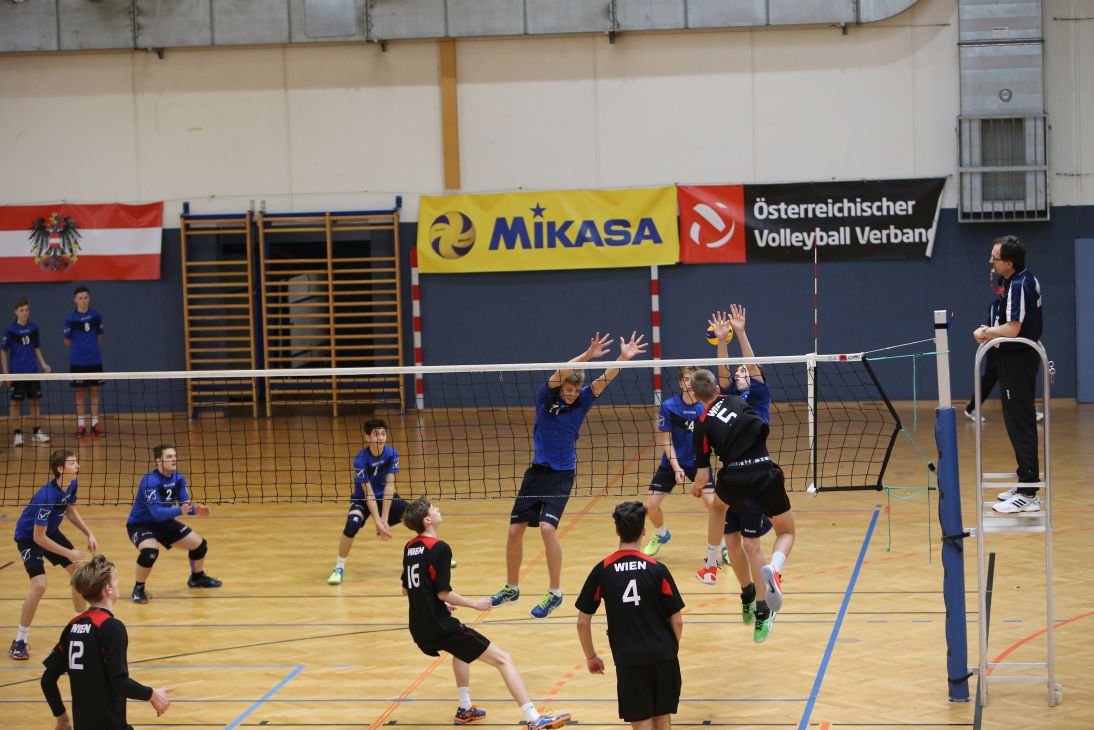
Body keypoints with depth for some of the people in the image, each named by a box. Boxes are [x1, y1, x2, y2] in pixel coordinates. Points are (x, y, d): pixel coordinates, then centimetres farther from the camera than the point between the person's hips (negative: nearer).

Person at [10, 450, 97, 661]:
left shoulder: (71, 485, -11)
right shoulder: (47, 496, -35)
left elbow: (70, 510, 11)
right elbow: (38, 538, -29)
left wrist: (89, 534, 2)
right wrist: (68, 553, -24)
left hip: (50, 531, 8)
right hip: (29, 537, -8)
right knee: (39, 586, -22)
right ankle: (19, 642, -8)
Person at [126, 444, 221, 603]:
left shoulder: (178, 479, -7)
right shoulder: (150, 481, -29)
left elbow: (186, 504, -10)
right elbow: (156, 512, -37)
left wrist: (196, 509, -32)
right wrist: (180, 511, -51)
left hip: (164, 522, 7)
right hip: (140, 524, -7)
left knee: (200, 545, 8)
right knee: (150, 551, -37)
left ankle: (197, 578, 38)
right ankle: (138, 589, -14)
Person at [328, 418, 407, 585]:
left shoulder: (392, 454, -16)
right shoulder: (361, 460, -25)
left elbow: (389, 486, -18)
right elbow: (368, 494, -25)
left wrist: (384, 519, -22)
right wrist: (378, 523, -29)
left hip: (386, 497, 4)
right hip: (362, 499, -4)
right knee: (352, 524, -32)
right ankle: (339, 567, -15)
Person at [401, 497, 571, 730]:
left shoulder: (409, 548, 10)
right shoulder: (439, 548, -15)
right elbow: (443, 592, -19)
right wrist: (474, 604, -5)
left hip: (419, 629, 9)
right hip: (441, 627, -9)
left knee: (461, 648, 39)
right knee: (502, 659, -6)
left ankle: (465, 710, 37)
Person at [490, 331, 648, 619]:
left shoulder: (581, 400, -2)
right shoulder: (546, 397, -5)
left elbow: (603, 380, -15)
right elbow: (557, 375, -24)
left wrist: (624, 357, -31)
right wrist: (586, 356, -37)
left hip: (562, 473, -2)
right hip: (538, 469, 2)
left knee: (547, 527, -20)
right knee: (515, 530, 4)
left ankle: (554, 593, -9)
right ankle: (511, 588, 24)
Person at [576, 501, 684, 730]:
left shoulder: (602, 571, -4)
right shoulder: (657, 570, -6)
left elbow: (582, 621, 1)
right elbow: (676, 620, -1)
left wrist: (591, 656, 15)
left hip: (629, 661, -1)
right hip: (663, 657, 1)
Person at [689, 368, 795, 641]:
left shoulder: (703, 425, 5)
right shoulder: (736, 401, 14)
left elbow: (703, 475, 5)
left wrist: (696, 487, 29)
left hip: (734, 478, 0)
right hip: (766, 473, 0)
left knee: (718, 506, 38)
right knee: (786, 533, 16)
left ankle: (710, 564, 42)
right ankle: (773, 569, -18)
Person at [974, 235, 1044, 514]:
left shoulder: (1017, 287, -21)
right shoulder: (1028, 280, 10)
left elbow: (1012, 329, -26)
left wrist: (985, 332, -10)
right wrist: (992, 331, 4)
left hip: (1017, 360, -10)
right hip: (1022, 355, 10)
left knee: (1020, 425, -8)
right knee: (1020, 423, 16)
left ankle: (1028, 495, -8)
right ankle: (1026, 483, 24)